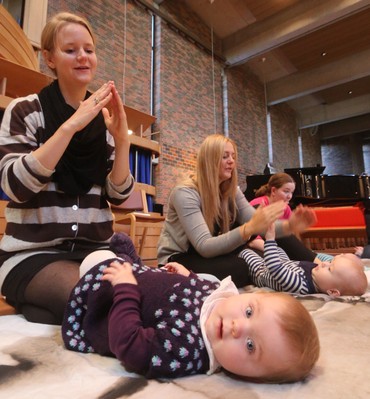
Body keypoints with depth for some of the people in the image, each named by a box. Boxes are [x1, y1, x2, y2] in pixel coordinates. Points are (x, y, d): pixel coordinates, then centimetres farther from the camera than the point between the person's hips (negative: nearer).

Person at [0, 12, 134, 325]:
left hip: (95, 251, 5)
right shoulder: (25, 110, -1)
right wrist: (70, 126, -22)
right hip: (34, 253, -4)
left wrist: (122, 139, -13)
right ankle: (33, 304, 0)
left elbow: (118, 196, 1)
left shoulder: (104, 119, 8)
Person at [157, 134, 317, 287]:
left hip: (210, 253, 6)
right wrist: (250, 228, -44)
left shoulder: (232, 191, -2)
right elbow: (204, 246, -31)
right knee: (240, 268, -28)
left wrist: (289, 226, -33)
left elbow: (258, 224, -13)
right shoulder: (184, 193, -23)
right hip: (177, 259, -6)